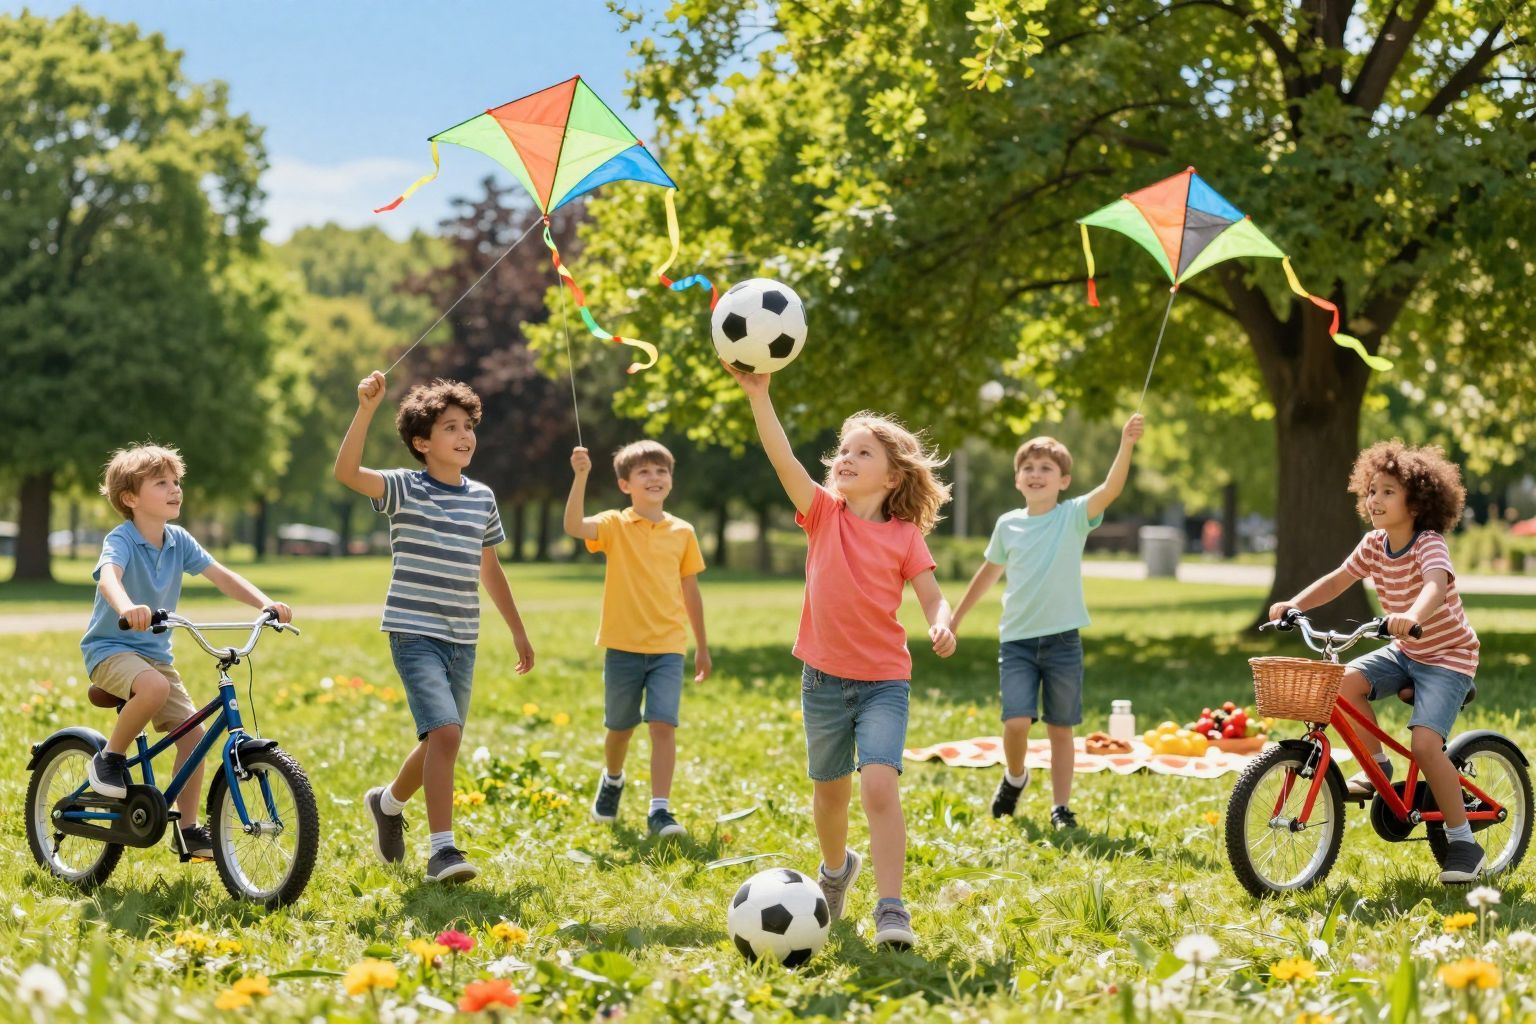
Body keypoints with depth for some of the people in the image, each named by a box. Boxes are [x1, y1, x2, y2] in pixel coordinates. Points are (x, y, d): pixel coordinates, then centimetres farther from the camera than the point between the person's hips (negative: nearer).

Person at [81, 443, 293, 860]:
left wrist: (266, 604, -16)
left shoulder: (179, 541, 2)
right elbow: (108, 577, -37)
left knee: (192, 732, -5)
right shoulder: (120, 540, -17)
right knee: (154, 687, -37)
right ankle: (110, 758, -12)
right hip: (110, 648, -6)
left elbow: (222, 577, 1)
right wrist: (127, 607, -60)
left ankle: (188, 829, 6)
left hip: (155, 652, 6)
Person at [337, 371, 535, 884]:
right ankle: (441, 848, -16)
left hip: (462, 640, 6)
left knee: (441, 742, 15)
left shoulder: (482, 498, 9)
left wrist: (517, 629, 24)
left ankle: (388, 802, 44)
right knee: (444, 732, -21)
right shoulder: (405, 490, -7)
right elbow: (347, 472, -26)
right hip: (415, 633, -6)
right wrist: (366, 410, -37)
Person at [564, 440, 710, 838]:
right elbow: (573, 526, -24)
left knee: (663, 724, -13)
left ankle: (659, 810, -10)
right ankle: (612, 780, 44)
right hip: (623, 645, -1)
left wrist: (702, 647, 16)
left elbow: (690, 591, 13)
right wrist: (580, 477, -36)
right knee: (620, 727, 14)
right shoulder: (614, 525, -3)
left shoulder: (682, 532, 5)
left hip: (668, 647, 1)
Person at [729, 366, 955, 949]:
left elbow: (932, 597, -4)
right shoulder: (823, 514, -1)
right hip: (824, 678, 3)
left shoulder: (905, 536, -3)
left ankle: (891, 909, -18)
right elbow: (783, 459, -14)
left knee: (879, 784, -21)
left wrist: (941, 625, -28)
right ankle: (835, 868, 47)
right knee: (830, 790, 17)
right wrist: (758, 393, -27)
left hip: (884, 681, -2)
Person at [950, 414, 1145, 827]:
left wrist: (1126, 445, -38)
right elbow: (989, 573, 19)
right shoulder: (1008, 524, 4)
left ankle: (1061, 807, 16)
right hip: (1017, 639, 1)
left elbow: (1111, 488, -21)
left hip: (1062, 639, -1)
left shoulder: (1074, 515, -3)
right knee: (1017, 722, -13)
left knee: (1060, 728, 5)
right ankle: (1014, 778, 16)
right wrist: (954, 620, 24)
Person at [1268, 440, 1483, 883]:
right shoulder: (1374, 545, -3)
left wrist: (1412, 617, -64)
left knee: (1424, 743, -23)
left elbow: (1436, 586, -43)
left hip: (1448, 656, -7)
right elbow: (1336, 581, 4)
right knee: (1345, 681, -20)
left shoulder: (1429, 546, -23)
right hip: (1404, 651, 7)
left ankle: (1463, 843, -9)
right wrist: (1294, 604, -13)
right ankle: (1377, 767, 2)